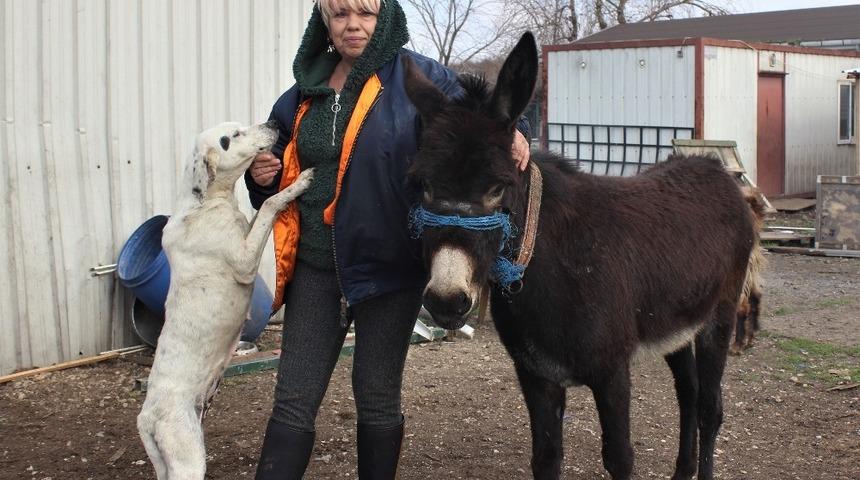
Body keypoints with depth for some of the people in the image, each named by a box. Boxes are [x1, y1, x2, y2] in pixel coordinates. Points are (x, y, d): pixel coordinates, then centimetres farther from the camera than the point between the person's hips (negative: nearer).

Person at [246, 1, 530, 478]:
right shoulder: (302, 93, 8)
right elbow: (285, 171, 20)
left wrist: (511, 130, -22)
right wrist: (263, 176, -2)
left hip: (388, 265, -3)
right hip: (315, 267, 4)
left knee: (377, 398, 10)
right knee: (293, 400, 5)